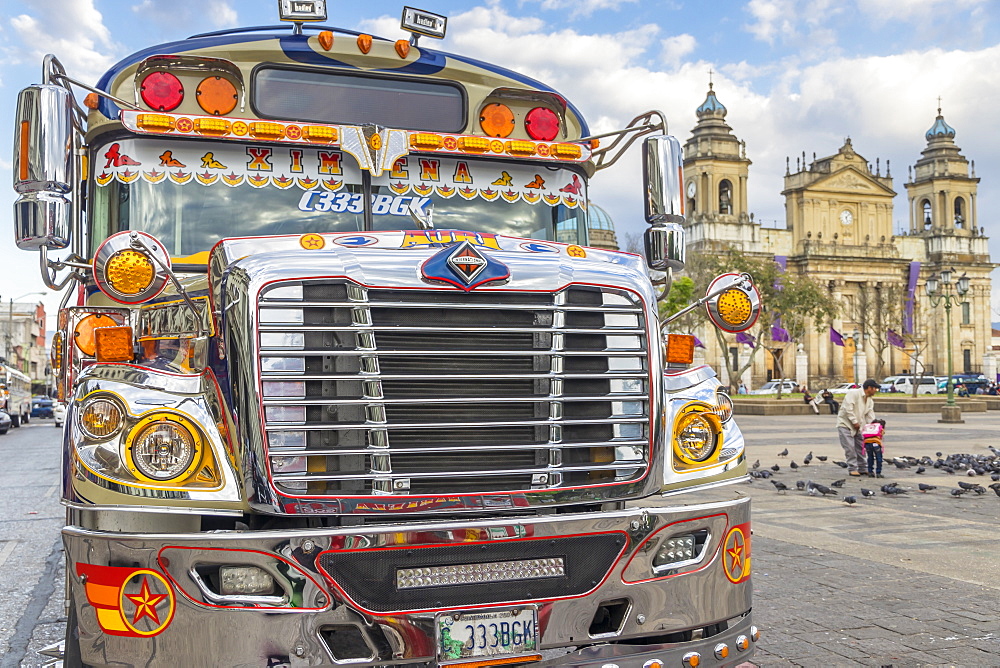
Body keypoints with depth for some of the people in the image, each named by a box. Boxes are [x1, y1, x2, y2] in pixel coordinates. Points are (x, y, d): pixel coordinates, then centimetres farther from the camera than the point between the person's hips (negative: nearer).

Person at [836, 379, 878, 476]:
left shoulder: (870, 401, 9)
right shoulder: (853, 393, -17)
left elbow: (870, 417, 7)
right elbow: (848, 408, -24)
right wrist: (854, 422, -20)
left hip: (857, 426, 8)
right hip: (845, 424, -8)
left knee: (860, 448, 9)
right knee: (850, 448, -10)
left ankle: (863, 468, 17)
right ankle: (852, 469, -4)